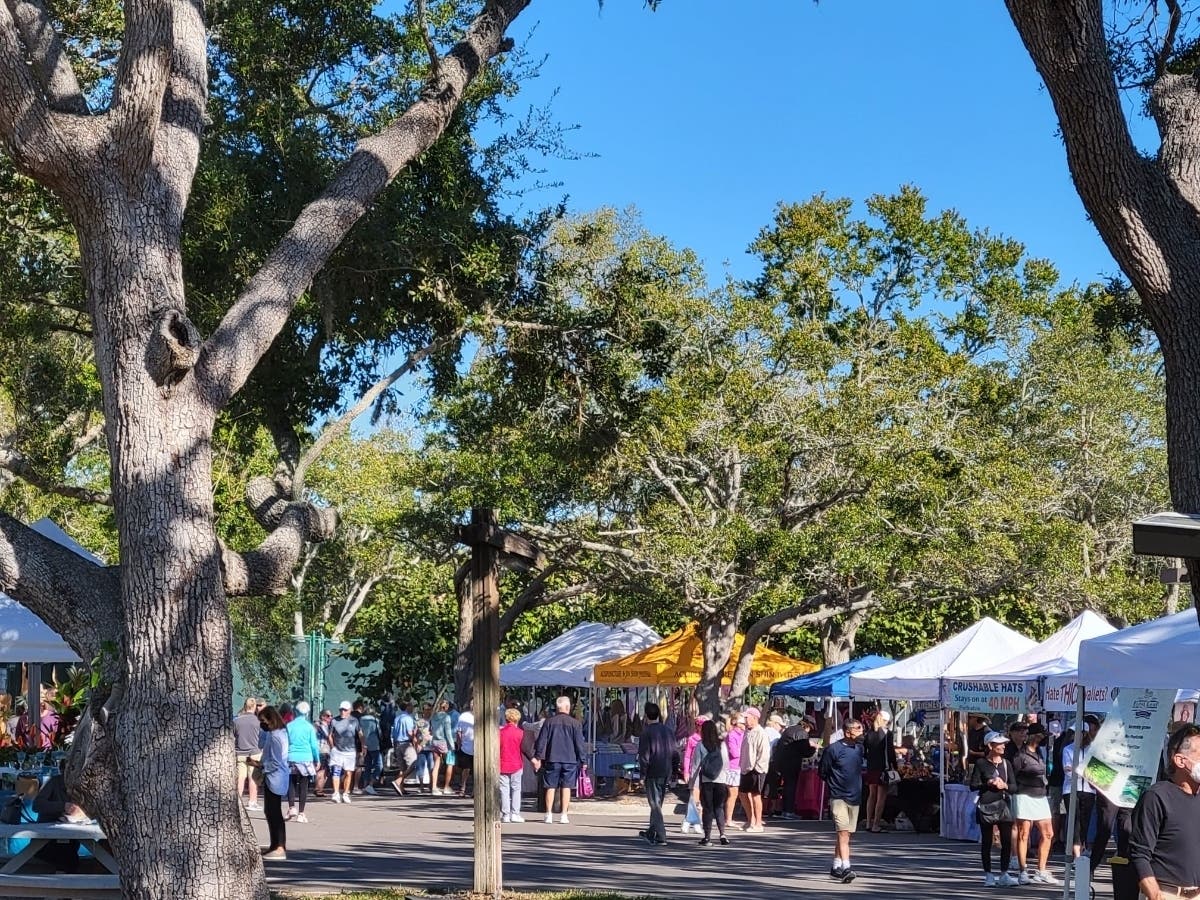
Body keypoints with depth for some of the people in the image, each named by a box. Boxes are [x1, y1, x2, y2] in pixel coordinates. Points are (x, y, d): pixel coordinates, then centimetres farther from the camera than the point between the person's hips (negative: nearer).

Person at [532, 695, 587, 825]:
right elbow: (580, 743, -1)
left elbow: (541, 741, 3)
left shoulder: (549, 722, 1)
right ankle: (564, 815, 2)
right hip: (570, 760, -1)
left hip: (552, 760, 1)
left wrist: (538, 757, 9)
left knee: (550, 787, 5)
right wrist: (582, 760, 6)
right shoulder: (575, 723, -2)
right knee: (566, 787, 5)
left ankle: (549, 815, 3)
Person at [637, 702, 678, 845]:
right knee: (657, 803, 17)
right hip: (666, 773, 6)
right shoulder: (668, 731, 10)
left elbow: (644, 755, -13)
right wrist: (673, 771, 17)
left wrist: (643, 774, -9)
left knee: (655, 804, -4)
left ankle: (661, 836, -10)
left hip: (653, 773, -6)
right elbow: (675, 753, 12)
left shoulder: (647, 732, -10)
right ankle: (651, 832, 27)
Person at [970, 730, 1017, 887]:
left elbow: (1014, 786, 9)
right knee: (987, 842, 4)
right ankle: (988, 875, 13)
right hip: (986, 805, -3)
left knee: (1007, 842, -2)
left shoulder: (1006, 763, 9)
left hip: (1003, 805, 3)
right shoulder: (981, 763, -2)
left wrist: (1004, 785, -11)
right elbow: (973, 786, -3)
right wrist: (988, 783, -16)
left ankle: (1004, 874, 5)